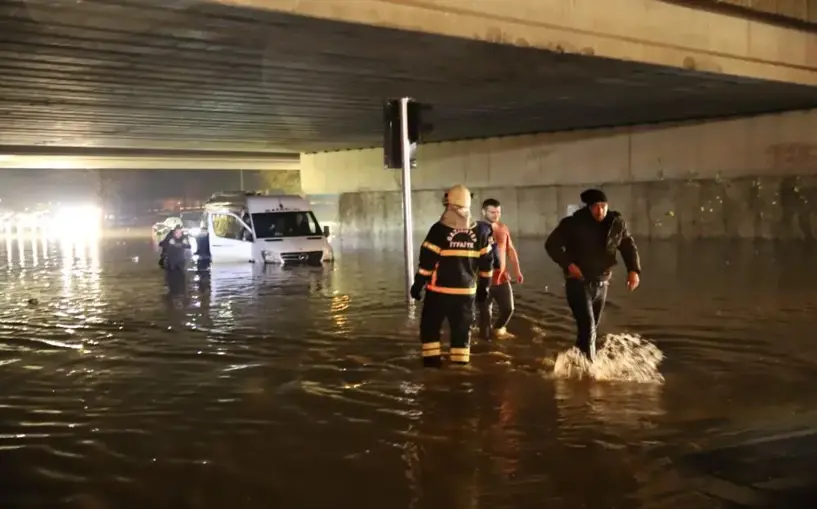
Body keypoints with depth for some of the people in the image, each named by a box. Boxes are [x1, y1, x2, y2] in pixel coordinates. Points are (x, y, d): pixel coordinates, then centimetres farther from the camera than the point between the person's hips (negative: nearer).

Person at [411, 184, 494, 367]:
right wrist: (483, 286, 17)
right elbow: (486, 262, 7)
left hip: (439, 290, -3)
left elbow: (427, 261, -12)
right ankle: (460, 363, 11)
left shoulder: (439, 229, -11)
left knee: (430, 326, 11)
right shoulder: (480, 232, 3)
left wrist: (418, 284, -4)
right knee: (462, 329, 12)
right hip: (466, 291, 3)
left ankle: (432, 360, 5)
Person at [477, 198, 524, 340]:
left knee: (508, 308, 12)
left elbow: (511, 250, 17)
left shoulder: (503, 228, 7)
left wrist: (517, 271, 15)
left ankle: (498, 330, 38)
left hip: (502, 277, 6)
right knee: (485, 312, 3)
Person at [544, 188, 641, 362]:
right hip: (578, 282, -5)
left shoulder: (617, 223, -4)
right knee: (587, 324, -17)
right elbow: (552, 244, -9)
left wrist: (634, 270, -13)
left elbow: (629, 247, 4)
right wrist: (568, 264, -23)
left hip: (601, 283, 5)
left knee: (592, 326, 16)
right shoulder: (573, 223, -14)